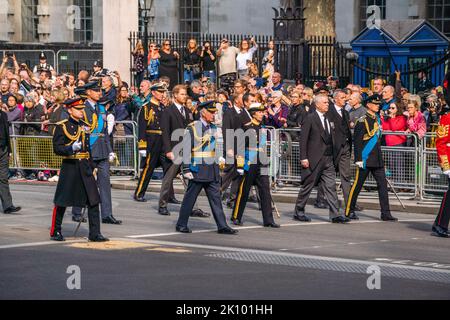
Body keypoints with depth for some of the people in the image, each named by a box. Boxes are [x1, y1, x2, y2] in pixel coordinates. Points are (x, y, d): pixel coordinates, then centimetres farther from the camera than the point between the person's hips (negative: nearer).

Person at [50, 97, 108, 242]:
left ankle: (95, 233, 0)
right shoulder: (62, 127, -4)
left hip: (85, 167, 5)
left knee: (93, 200, -3)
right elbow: (57, 148, -10)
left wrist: (92, 167, 18)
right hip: (69, 167, -5)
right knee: (62, 202, 3)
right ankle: (55, 231, 17)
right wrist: (71, 148, -27)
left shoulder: (84, 126, 15)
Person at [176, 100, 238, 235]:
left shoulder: (214, 128, 12)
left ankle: (222, 226, 3)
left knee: (216, 197, 4)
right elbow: (186, 150, -9)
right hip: (197, 170, -6)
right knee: (190, 198, 2)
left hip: (212, 170, 6)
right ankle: (181, 225, 12)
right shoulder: (192, 128, -7)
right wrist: (186, 169, -13)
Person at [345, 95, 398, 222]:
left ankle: (385, 213, 0)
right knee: (358, 185, 2)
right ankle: (349, 210, 14)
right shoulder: (363, 120, -10)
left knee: (383, 184, 0)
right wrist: (358, 159, -19)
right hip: (365, 159, -7)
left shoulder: (377, 119, 13)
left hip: (377, 159, 7)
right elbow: (357, 141, -14)